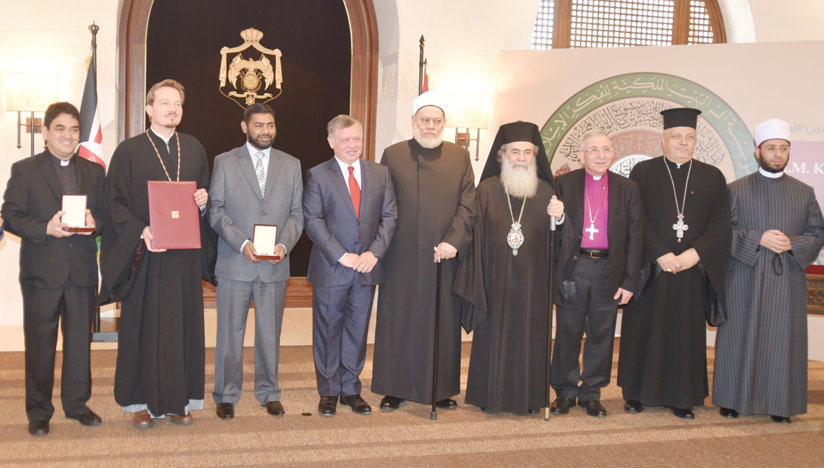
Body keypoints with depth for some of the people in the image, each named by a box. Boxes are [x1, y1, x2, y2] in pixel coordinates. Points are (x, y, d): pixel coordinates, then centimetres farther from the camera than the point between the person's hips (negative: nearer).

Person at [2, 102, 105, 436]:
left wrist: (94, 223, -11)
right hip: (42, 270, -3)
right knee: (40, 342, 5)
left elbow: (106, 213, 11)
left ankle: (77, 403, 23)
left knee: (80, 339, 9)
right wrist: (46, 229, -19)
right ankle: (38, 411, 16)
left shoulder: (94, 172, 13)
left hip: (82, 270, 3)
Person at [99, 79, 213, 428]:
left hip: (185, 255, 3)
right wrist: (142, 231, -17)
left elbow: (204, 193, 17)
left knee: (184, 324, 5)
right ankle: (142, 401, 12)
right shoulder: (128, 151, 2)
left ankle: (180, 400, 14)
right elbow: (115, 203, -3)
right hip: (145, 254, -3)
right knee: (144, 325, 1)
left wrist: (203, 201, -7)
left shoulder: (195, 149, 13)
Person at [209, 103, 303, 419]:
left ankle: (268, 392, 24)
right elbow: (216, 210, -1)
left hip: (275, 265, 2)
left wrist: (284, 244, -9)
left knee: (270, 333, 10)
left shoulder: (291, 165, 11)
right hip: (234, 264, -2)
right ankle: (227, 395, 18)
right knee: (230, 333, 4)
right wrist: (242, 244, -14)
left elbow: (297, 213, 8)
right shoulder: (224, 163, 4)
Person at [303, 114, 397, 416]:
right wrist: (341, 255, -15)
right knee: (327, 330, 6)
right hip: (330, 268, -3)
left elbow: (389, 216, 5)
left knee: (357, 330, 11)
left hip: (367, 267, 3)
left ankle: (351, 389, 24)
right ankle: (328, 392, 20)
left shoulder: (380, 173, 8)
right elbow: (313, 221, -8)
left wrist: (375, 252, -9)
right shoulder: (317, 176, -2)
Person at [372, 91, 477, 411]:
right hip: (402, 257, -1)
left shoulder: (460, 158, 7)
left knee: (444, 323, 7)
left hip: (445, 256, 1)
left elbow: (468, 205, 1)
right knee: (398, 321, 5)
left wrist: (453, 241, -12)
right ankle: (395, 388, 17)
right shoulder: (393, 155, 5)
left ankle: (443, 388, 20)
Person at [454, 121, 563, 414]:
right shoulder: (487, 191, 2)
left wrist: (559, 218, -20)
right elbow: (476, 239, 1)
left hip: (532, 282, 1)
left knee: (529, 338, 5)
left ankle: (528, 397, 19)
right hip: (496, 282, -1)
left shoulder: (545, 191, 5)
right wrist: (475, 286, -3)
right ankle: (491, 396, 17)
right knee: (493, 335, 4)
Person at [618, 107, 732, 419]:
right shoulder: (643, 172, 3)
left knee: (686, 333, 6)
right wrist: (661, 255, -15)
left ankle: (680, 398, 16)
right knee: (643, 331, 4)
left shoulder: (712, 177, 9)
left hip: (692, 270, 2)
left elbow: (720, 223, 1)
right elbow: (637, 220, -6)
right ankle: (636, 393, 16)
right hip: (649, 269, -2)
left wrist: (695, 253, -14)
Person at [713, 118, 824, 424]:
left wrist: (793, 244, -10)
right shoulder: (737, 190, 3)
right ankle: (733, 399, 13)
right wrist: (758, 240, -15)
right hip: (745, 280, -2)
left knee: (783, 339, 4)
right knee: (740, 337, 2)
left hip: (787, 281, 2)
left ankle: (780, 403, 14)